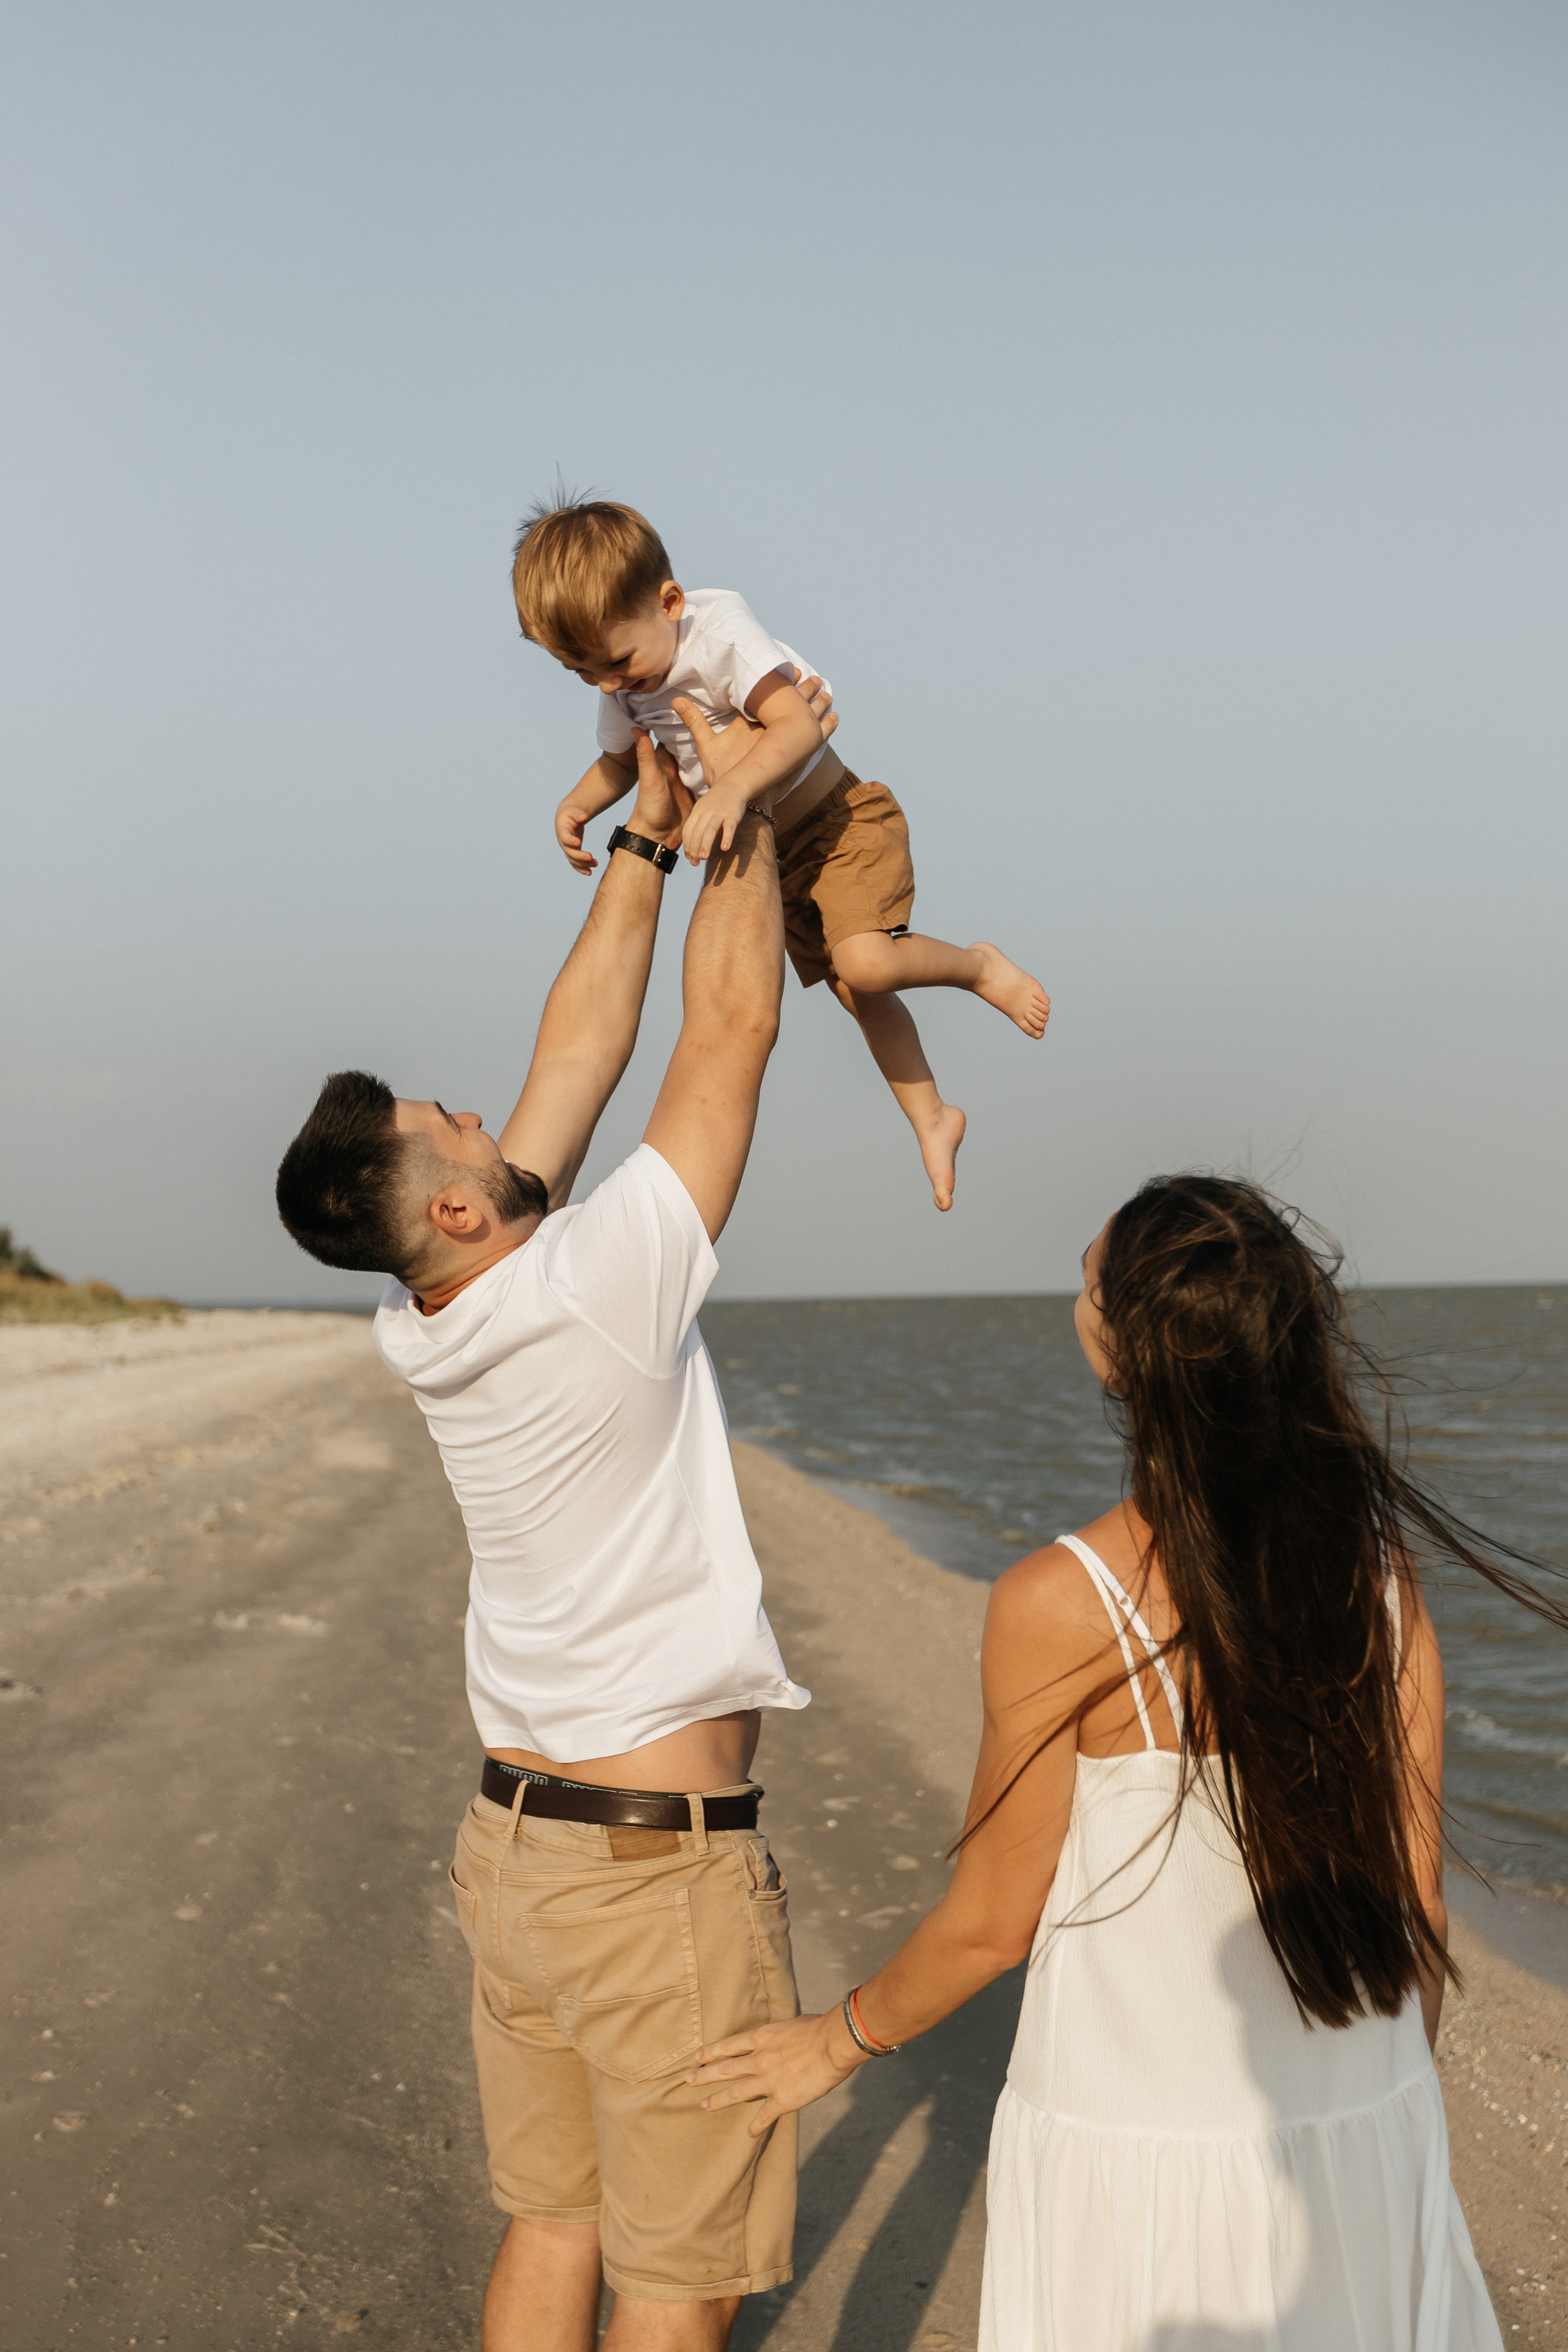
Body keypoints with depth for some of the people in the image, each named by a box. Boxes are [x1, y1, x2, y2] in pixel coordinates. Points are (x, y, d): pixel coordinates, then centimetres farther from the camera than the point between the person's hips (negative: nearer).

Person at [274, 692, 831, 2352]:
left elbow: (578, 1055, 7)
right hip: (662, 1864, -8)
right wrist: (732, 807, -1)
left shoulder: (420, 1332, 0)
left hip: (513, 1840, 8)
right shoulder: (597, 1288, -21)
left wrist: (646, 839, 11)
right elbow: (730, 1028, -12)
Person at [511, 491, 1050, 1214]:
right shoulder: (621, 685, -6)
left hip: (838, 819, -7)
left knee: (865, 963, -27)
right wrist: (579, 803, -7)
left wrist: (734, 787, -52)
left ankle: (979, 966, 3)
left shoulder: (720, 628, -27)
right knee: (858, 995, 13)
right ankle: (932, 1119, 32)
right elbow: (619, 761, 13)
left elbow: (799, 725, -38)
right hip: (772, 854, 7)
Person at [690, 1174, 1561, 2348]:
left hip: (1143, 2156, -4)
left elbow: (991, 1924, -11)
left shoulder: (1060, 1606, -21)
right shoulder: (1382, 1573, -8)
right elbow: (1418, 1893, 0)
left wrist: (835, 2042, 8)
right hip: (1369, 2132, 4)